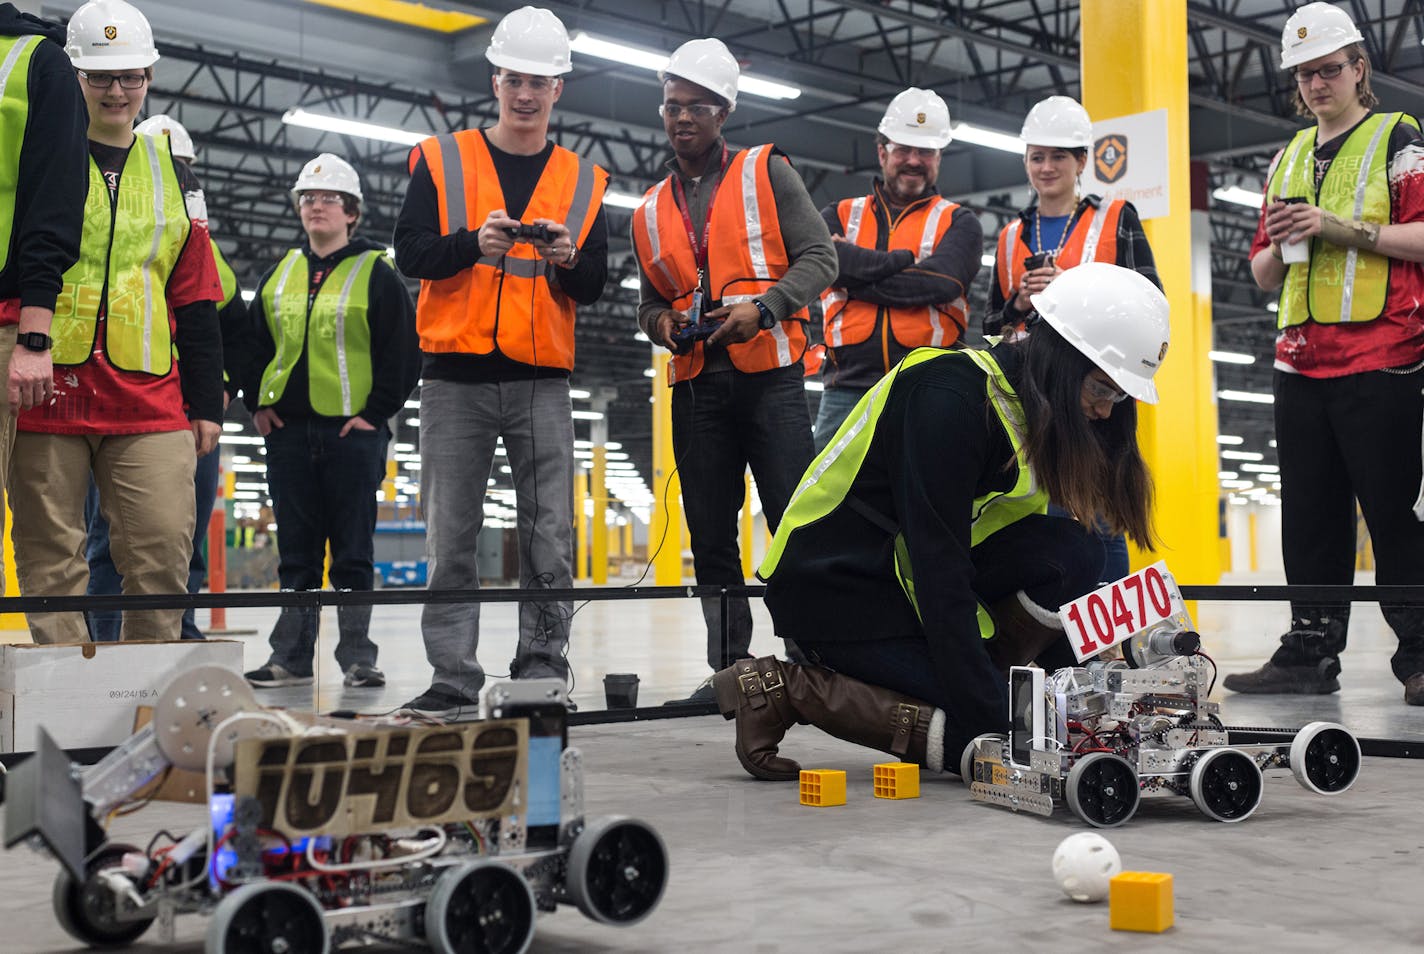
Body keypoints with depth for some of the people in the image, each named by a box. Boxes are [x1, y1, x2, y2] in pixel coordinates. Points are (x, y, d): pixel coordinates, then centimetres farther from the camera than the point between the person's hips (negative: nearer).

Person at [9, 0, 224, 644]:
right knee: (51, 555, 1)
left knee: (164, 549, -4)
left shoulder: (172, 174, 16)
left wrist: (206, 403, 13)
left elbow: (196, 302, 17)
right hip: (49, 390, -2)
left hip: (148, 399, 3)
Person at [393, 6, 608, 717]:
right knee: (450, 539, -1)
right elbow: (410, 253, 1)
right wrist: (473, 244, -17)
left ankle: (541, 670, 6)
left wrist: (570, 257, -11)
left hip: (542, 382, 1)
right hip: (455, 379, -1)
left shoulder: (582, 181, 14)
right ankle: (453, 679, 4)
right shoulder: (441, 161, 9)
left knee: (551, 539, -2)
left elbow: (594, 289, 11)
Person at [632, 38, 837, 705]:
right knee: (710, 535, 7)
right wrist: (662, 322, 1)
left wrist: (763, 307, -16)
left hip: (769, 374, -4)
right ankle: (729, 668, 15)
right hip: (695, 384, 5)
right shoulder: (651, 211, 17)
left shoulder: (767, 173, 5)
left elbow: (819, 257, -1)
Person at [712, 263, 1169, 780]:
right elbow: (938, 565, -26)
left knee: (1074, 556, -9)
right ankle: (778, 688, -10)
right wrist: (985, 715, -26)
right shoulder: (952, 396, -22)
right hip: (834, 585, -8)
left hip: (905, 577, 8)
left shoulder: (1029, 408, 5)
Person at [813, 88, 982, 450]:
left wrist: (853, 276, -5)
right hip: (846, 389, 2)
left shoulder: (959, 223, 13)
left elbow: (941, 282, -8)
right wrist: (904, 260, -5)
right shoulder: (840, 216, 18)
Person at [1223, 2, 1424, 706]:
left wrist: (1341, 229, -16)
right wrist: (1279, 242, -1)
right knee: (1309, 514, 6)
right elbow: (1264, 275, 20)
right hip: (1300, 363, 6)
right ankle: (1311, 653, 11)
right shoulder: (1288, 159, 20)